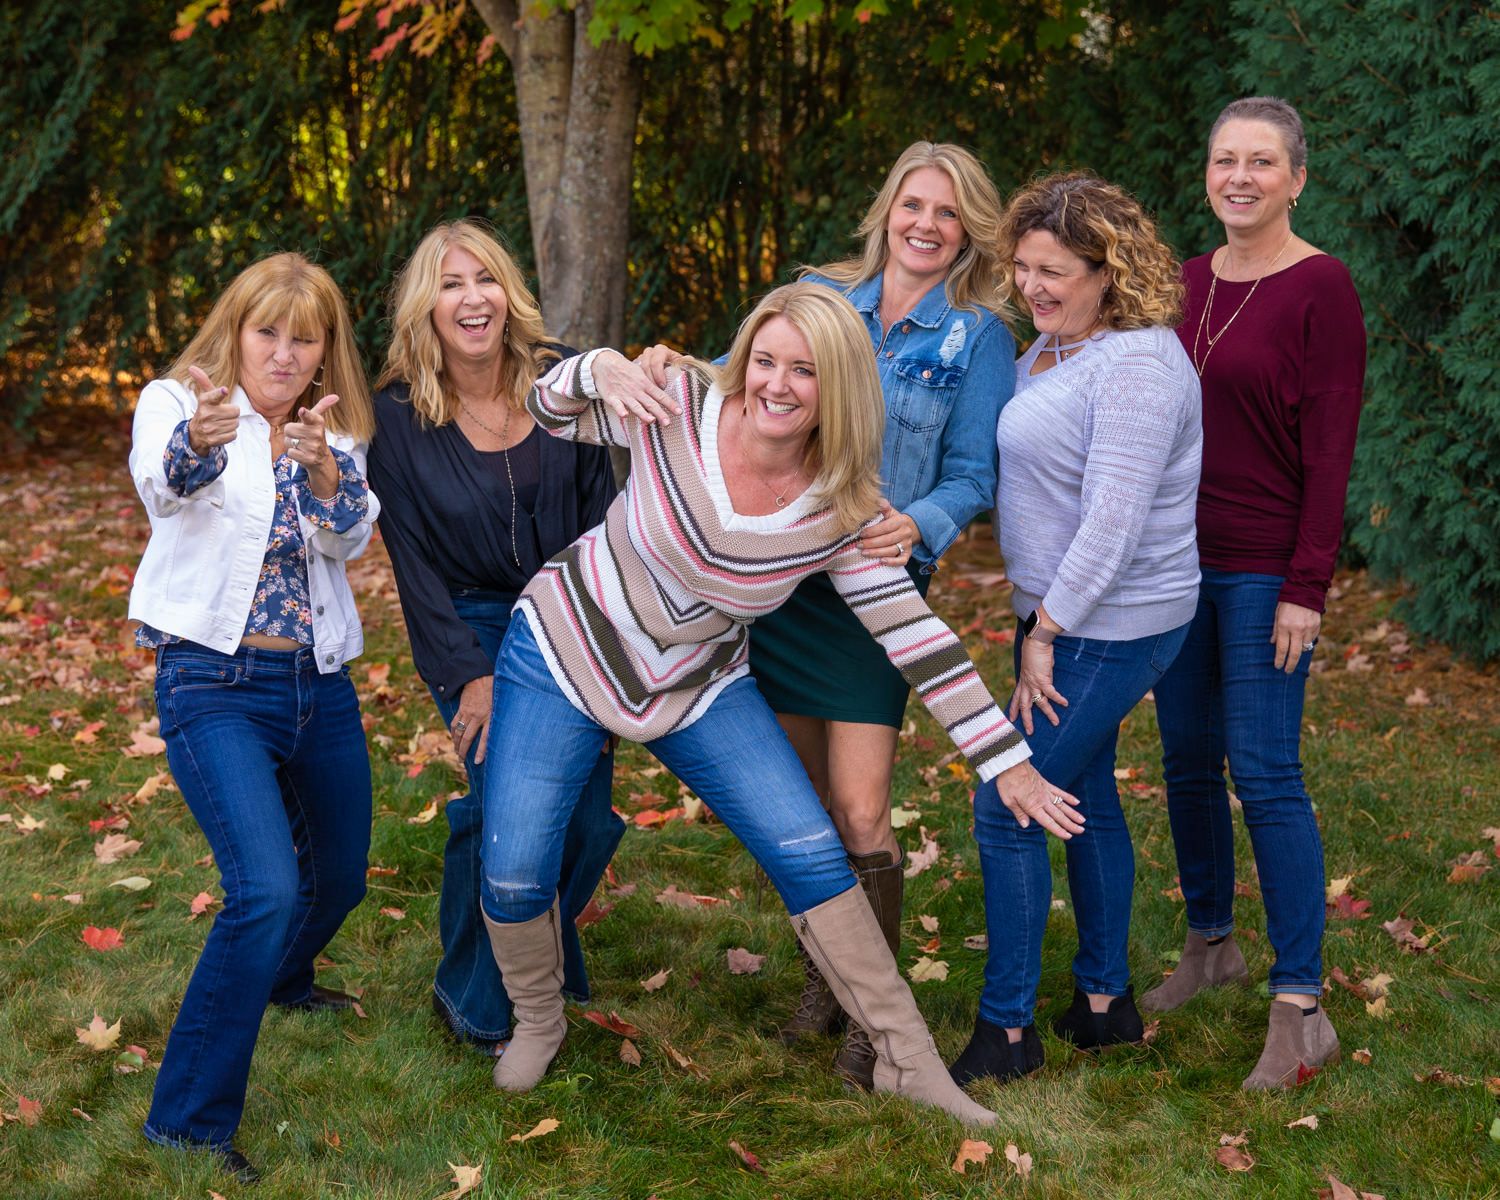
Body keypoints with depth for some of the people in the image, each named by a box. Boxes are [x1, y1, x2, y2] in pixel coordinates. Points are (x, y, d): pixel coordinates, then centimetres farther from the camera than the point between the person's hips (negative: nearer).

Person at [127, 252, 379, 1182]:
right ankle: (189, 1122, -12)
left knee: (340, 879, 20)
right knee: (266, 890, -23)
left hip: (321, 687, 6)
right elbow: (163, 485, -28)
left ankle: (282, 981, 55)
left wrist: (324, 469, -31)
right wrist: (196, 444, -52)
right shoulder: (177, 403, -4)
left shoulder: (334, 434, 10)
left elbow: (352, 534, -9)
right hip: (215, 683, -6)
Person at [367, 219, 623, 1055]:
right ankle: (478, 1001, 5)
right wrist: (471, 674, -12)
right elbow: (412, 557, -7)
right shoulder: (398, 416, -8)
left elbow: (602, 510, 3)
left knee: (589, 810, -2)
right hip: (470, 630, -3)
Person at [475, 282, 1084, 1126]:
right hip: (566, 653, -1)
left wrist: (1008, 761, -13)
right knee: (514, 876, -6)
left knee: (814, 856, -7)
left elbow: (915, 634, -13)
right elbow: (552, 412, -3)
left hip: (702, 689, 1)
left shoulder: (841, 510, -16)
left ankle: (908, 1061, 7)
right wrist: (599, 368, -27)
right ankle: (538, 1022, 28)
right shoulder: (678, 410, -19)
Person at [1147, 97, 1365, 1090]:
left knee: (1264, 771, -7)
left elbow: (1330, 450, -13)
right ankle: (1210, 944, 30)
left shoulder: (1320, 287, -10)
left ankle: (1301, 1006, -1)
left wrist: (1308, 587, -16)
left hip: (1264, 569, -6)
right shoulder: (1189, 282, 9)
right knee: (1187, 761, 13)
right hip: (1176, 559, 6)